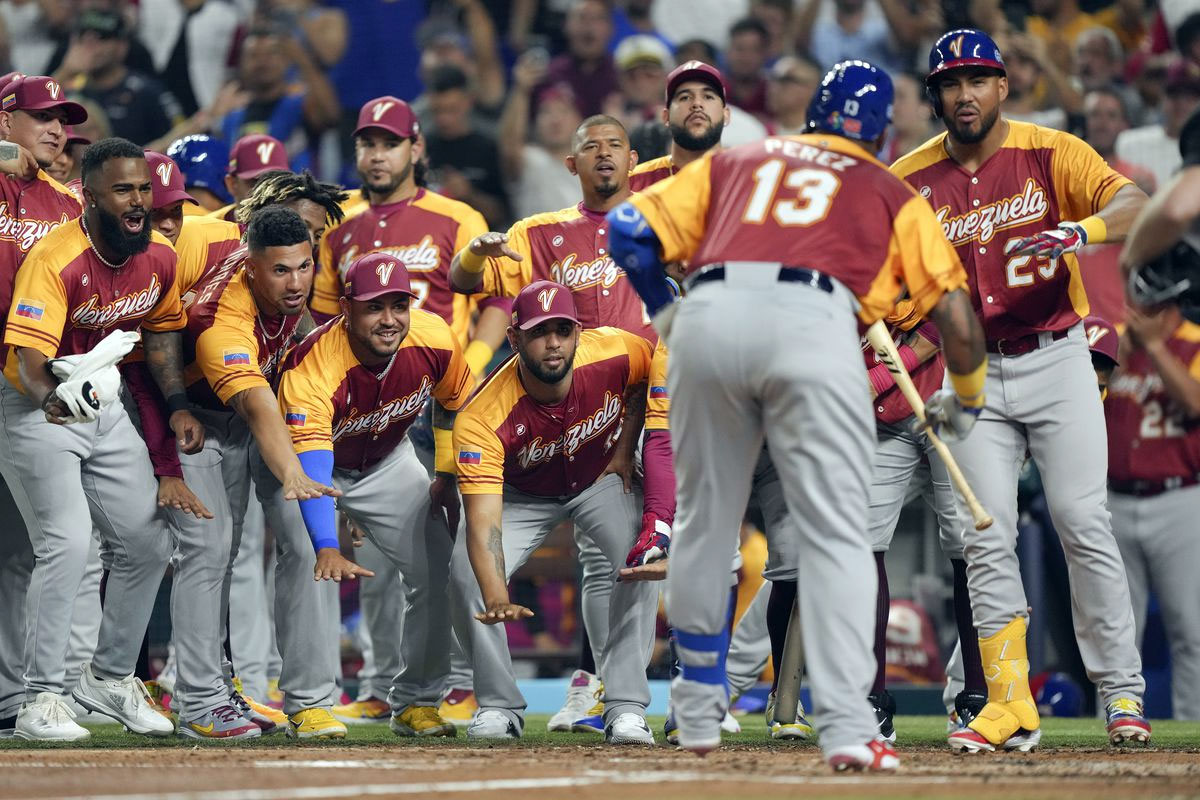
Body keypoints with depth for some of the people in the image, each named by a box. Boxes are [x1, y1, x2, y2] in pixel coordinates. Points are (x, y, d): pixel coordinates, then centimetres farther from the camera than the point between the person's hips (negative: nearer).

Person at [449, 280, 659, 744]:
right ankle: (499, 706, -2)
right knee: (466, 572, -22)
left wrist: (627, 444, -10)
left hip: (602, 480, 1)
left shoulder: (617, 353, -31)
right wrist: (496, 598, -62)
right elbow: (483, 521, -46)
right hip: (522, 493, -1)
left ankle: (626, 707, -17)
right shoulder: (482, 418, -38)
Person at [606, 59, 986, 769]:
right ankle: (846, 726, -14)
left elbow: (629, 227, 22)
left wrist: (664, 311, 37)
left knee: (704, 521, 17)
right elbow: (957, 318, 17)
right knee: (835, 535, -2)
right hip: (813, 319, -2)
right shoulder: (893, 195, 26)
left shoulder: (734, 162, 31)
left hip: (708, 317, 2)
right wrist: (966, 401, 34)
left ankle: (699, 712, 27)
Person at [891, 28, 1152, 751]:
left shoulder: (1051, 153, -5)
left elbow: (1135, 204, -18)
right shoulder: (910, 179, 2)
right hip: (973, 374, 2)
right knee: (988, 538, -5)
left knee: (1084, 521, -8)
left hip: (1057, 362, -2)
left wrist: (1080, 231, -38)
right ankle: (1010, 705, -2)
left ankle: (1123, 691, 0)